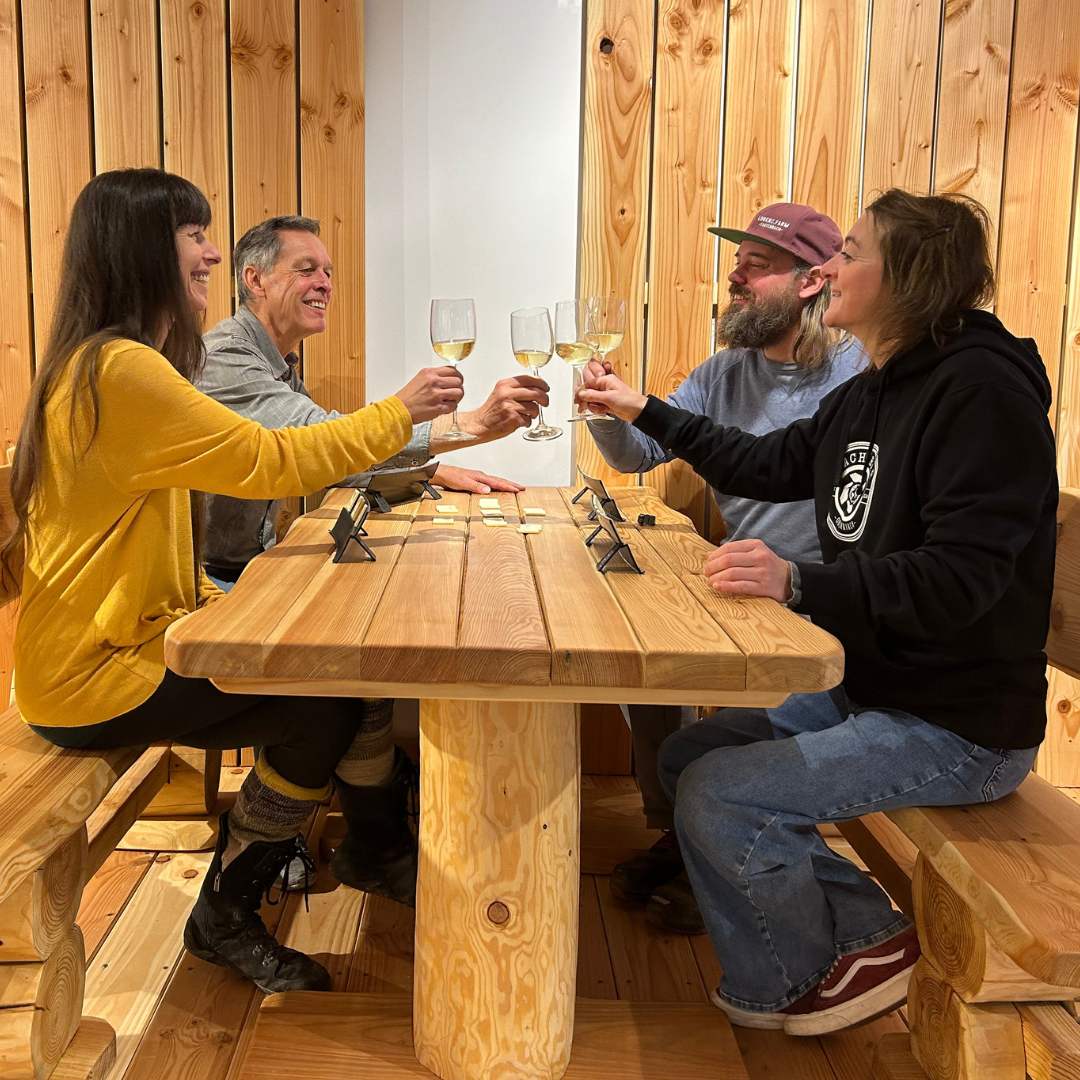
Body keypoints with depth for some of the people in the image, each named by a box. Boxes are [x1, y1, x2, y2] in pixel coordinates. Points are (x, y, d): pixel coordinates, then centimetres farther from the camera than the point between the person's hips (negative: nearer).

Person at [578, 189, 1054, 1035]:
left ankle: (788, 981, 13)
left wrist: (800, 584, -41)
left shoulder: (983, 393, -21)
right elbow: (770, 466, 20)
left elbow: (961, 577, -30)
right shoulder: (875, 392, 8)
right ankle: (867, 935, 14)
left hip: (961, 726, -10)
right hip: (869, 691, 10)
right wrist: (645, 412, 21)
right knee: (685, 758, 9)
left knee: (721, 798, -18)